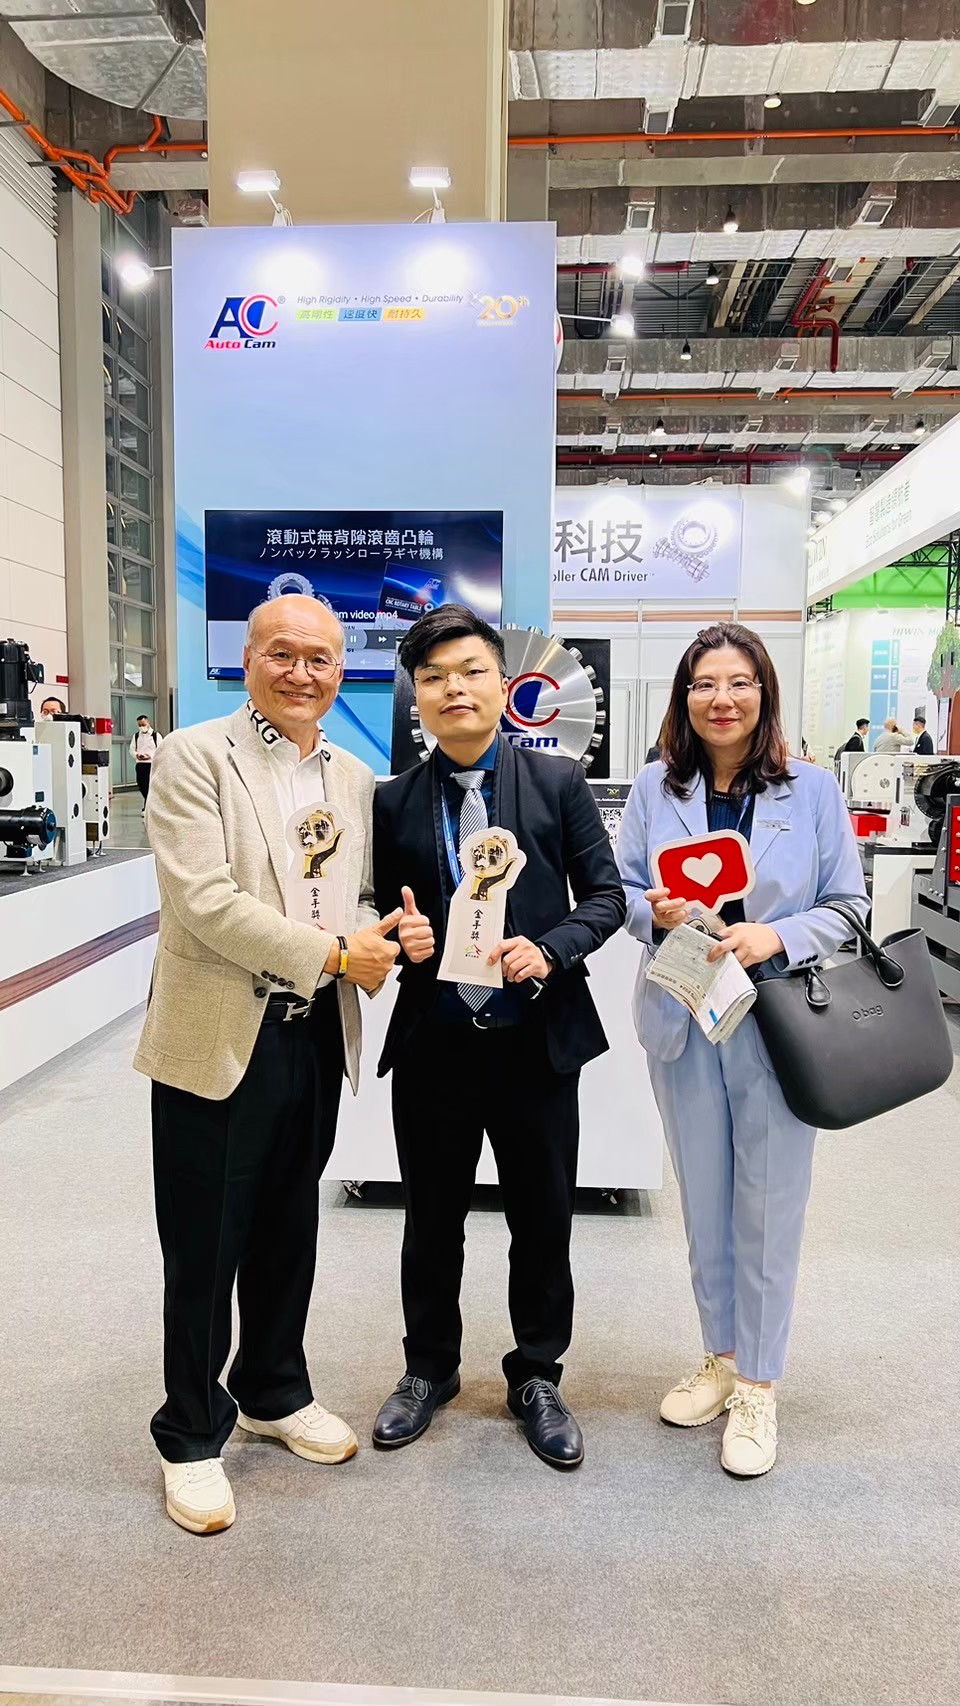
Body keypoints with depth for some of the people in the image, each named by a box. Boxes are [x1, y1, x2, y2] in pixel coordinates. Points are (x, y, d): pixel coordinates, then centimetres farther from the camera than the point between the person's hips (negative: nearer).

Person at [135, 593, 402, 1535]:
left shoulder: (355, 779, 10)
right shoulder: (194, 757, -8)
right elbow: (205, 898, -19)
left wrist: (375, 936, -10)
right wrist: (333, 953, -19)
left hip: (315, 1036, 5)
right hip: (218, 1037, -5)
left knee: (287, 1233, 20)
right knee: (203, 1248, 9)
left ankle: (275, 1392, 42)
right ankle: (191, 1437, 30)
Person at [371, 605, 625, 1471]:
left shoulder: (559, 782, -2)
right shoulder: (394, 802, 2)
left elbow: (606, 895, -1)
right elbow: (382, 911, 8)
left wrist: (550, 951, -18)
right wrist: (402, 937, -14)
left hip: (536, 1039, -1)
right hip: (433, 1042, 1)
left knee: (544, 1220, 14)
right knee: (432, 1220, 17)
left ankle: (537, 1377, 37)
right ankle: (430, 1370, 41)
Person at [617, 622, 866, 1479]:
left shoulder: (812, 788, -5)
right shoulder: (655, 789, 1)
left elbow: (848, 907, -3)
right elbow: (622, 888, 5)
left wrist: (774, 937, -19)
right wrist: (656, 914, -16)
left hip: (779, 1026, -2)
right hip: (682, 1021, 3)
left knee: (770, 1206, 6)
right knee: (703, 1199, 16)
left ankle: (758, 1386, 26)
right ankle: (721, 1359, 37)